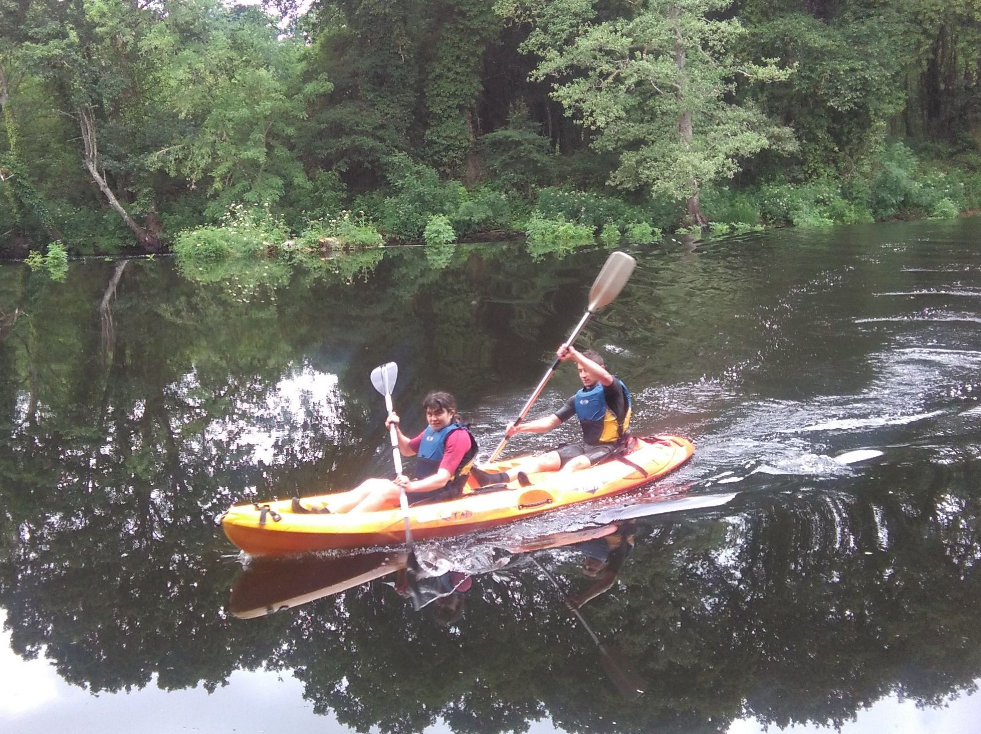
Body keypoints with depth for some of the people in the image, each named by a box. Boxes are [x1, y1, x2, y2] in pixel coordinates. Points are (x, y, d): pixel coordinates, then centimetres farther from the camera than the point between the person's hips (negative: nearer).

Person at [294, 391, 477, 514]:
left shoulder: (458, 436, -16)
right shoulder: (431, 431, 13)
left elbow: (442, 479, -25)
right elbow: (407, 450, 27)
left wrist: (411, 486, -39)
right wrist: (396, 429, 8)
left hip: (441, 494, -9)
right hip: (423, 486, 9)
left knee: (387, 489, -25)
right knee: (372, 484, -4)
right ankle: (325, 512, -20)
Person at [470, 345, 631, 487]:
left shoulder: (612, 388, -8)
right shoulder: (578, 399, 11)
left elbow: (605, 377, -34)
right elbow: (550, 422, 9)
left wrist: (574, 354, -37)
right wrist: (520, 427, -6)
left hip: (610, 448, -6)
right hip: (586, 446, 6)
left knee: (575, 463, -33)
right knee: (547, 459, -15)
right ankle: (498, 479, -37)